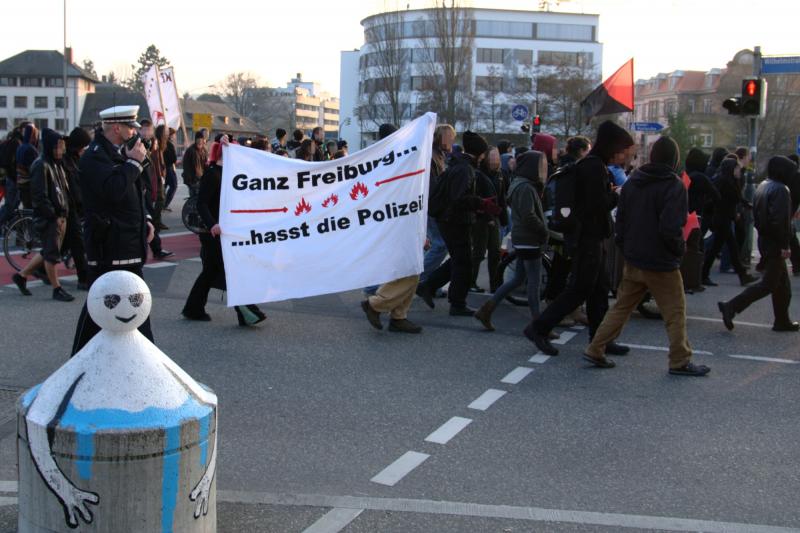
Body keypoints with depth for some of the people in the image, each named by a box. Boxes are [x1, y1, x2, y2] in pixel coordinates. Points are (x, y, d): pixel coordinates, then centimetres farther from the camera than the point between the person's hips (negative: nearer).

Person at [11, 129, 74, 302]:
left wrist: (64, 213, 8)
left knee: (48, 252, 15)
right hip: (48, 218, -9)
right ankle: (57, 289, 9)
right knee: (52, 253, 0)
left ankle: (21, 276, 28)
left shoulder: (57, 164, 14)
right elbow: (39, 197, -17)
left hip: (59, 217, 9)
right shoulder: (41, 166, -14)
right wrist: (55, 216, -15)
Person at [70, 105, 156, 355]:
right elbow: (114, 189, -29)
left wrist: (145, 220, 12)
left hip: (128, 244, 9)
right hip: (107, 245, -9)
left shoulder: (120, 153, 15)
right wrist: (134, 163, -19)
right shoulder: (94, 156, -15)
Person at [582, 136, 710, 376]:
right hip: (661, 263, -6)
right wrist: (680, 248, -6)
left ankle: (596, 349, 11)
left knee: (622, 306, 14)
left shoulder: (632, 182, 5)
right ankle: (680, 362, 14)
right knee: (675, 312, 7)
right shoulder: (673, 186, -15)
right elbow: (670, 228, -23)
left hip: (633, 260, 6)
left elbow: (620, 219, 9)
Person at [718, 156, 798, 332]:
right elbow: (781, 220, -25)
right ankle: (731, 307, -12)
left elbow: (756, 214, 16)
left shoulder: (763, 186, 11)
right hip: (775, 243, -10)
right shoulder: (781, 190, -18)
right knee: (768, 283, -6)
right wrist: (785, 245, -22)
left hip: (764, 239, 10)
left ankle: (782, 321, 21)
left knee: (782, 282, 16)